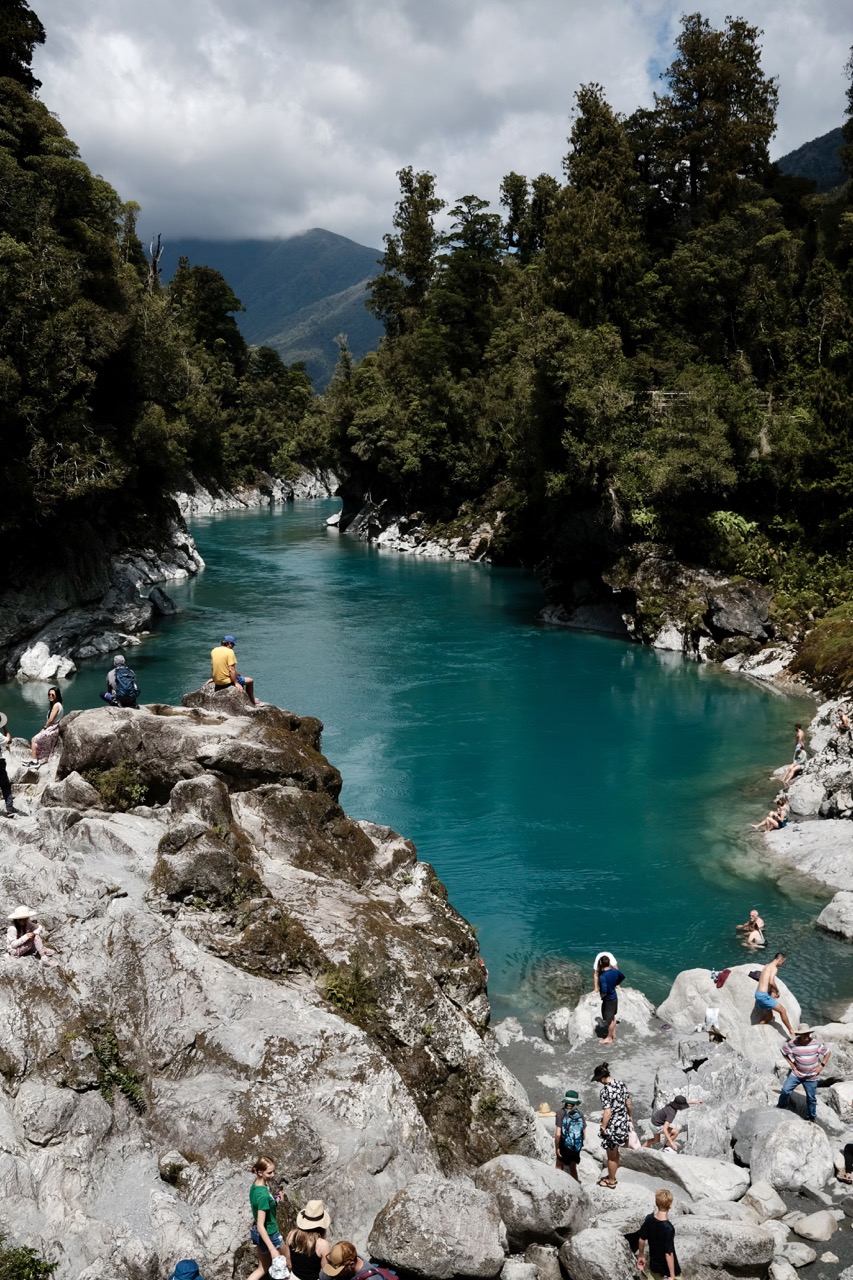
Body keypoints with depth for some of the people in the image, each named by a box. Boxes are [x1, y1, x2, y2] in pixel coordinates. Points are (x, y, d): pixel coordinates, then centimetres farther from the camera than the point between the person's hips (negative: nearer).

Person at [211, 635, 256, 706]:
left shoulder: (214, 651, 4)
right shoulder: (229, 651, -17)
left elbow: (213, 667, 13)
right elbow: (231, 669, -22)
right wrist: (236, 683, -17)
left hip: (216, 681, 8)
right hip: (227, 681, -8)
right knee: (250, 681, 10)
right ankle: (252, 703, 24)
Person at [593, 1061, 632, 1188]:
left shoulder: (606, 1090, -25)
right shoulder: (621, 1084, -2)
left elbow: (608, 1112, -26)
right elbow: (628, 1103, 9)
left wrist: (603, 1127, -15)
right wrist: (630, 1116, 24)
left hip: (613, 1126, -8)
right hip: (623, 1123, 8)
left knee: (611, 1156, 13)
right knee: (615, 1152, 26)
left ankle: (611, 1181, 30)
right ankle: (612, 1176, 41)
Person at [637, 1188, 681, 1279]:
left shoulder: (649, 1219, -10)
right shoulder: (668, 1228, -29)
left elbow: (642, 1239, 2)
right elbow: (669, 1253, -25)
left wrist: (641, 1256, 18)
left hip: (654, 1265, 6)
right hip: (668, 1270, -6)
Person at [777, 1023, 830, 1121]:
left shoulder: (816, 1044, -13)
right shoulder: (793, 1044, -16)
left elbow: (827, 1053, 1)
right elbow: (784, 1052, 2)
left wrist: (822, 1065, -6)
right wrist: (791, 1064, -2)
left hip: (811, 1077, 0)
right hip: (796, 1074, 0)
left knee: (811, 1098, 10)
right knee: (785, 1090, -8)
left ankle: (812, 1117, 30)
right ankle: (781, 1107, 18)